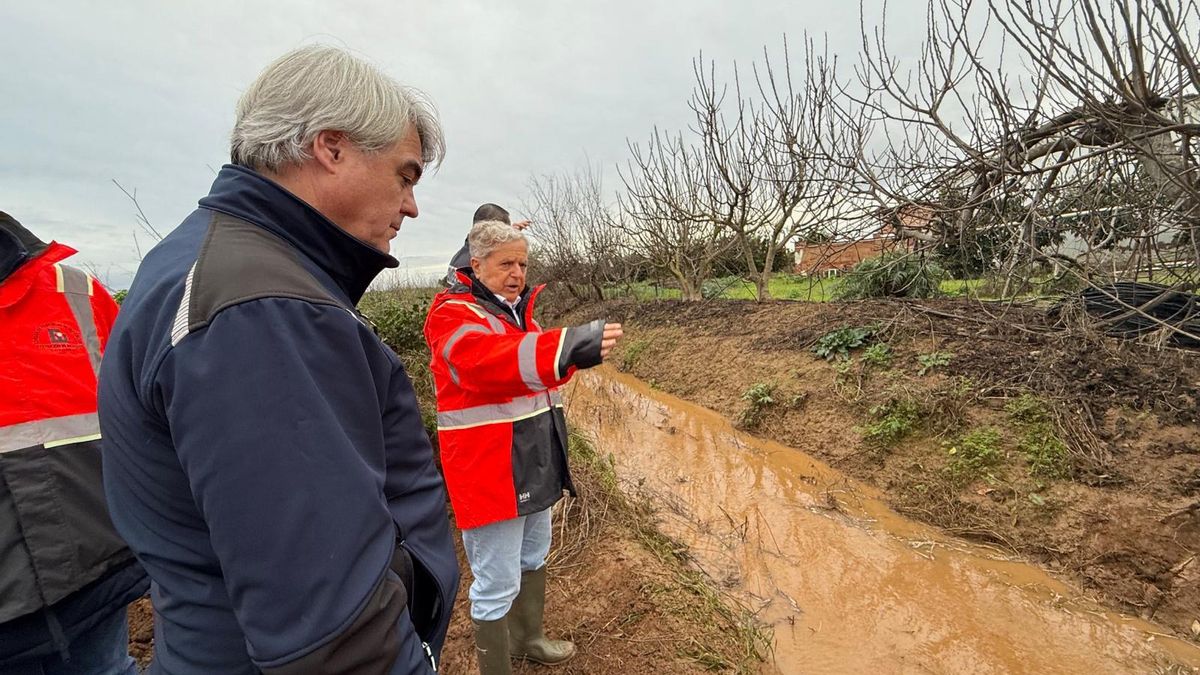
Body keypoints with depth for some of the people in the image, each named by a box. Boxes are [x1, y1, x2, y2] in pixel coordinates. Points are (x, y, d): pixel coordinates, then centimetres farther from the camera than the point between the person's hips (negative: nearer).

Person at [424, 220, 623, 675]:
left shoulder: (517, 309, 15)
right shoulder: (453, 314, -15)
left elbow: (534, 362, 10)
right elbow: (489, 362, -36)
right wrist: (572, 346, -50)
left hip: (535, 460, 9)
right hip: (490, 469, -9)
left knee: (533, 558, 25)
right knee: (498, 583, 3)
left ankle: (528, 638, 48)